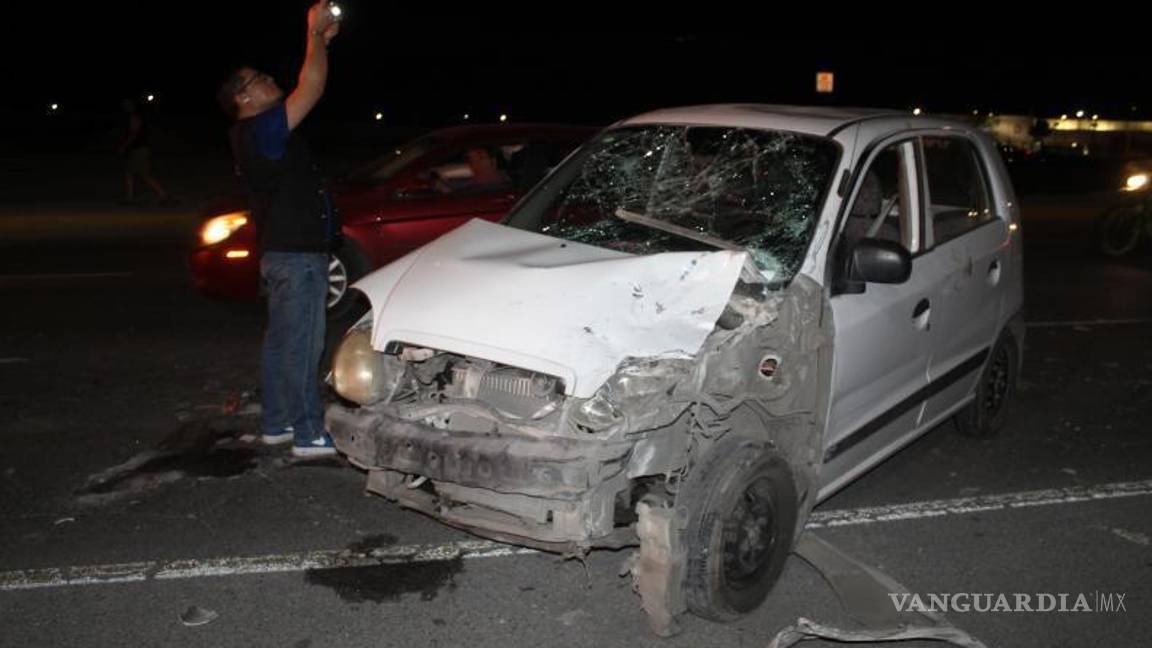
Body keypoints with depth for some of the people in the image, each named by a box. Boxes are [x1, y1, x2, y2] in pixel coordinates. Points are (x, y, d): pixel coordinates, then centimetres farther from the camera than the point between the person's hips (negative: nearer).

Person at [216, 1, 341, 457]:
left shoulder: (262, 133, 15)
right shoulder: (258, 130, -14)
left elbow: (306, 92, 21)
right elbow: (310, 90, -20)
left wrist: (322, 41, 14)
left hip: (285, 253, 11)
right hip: (297, 256, -11)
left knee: (281, 342, 15)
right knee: (302, 347, -6)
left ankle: (276, 423, 24)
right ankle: (308, 435, -1)